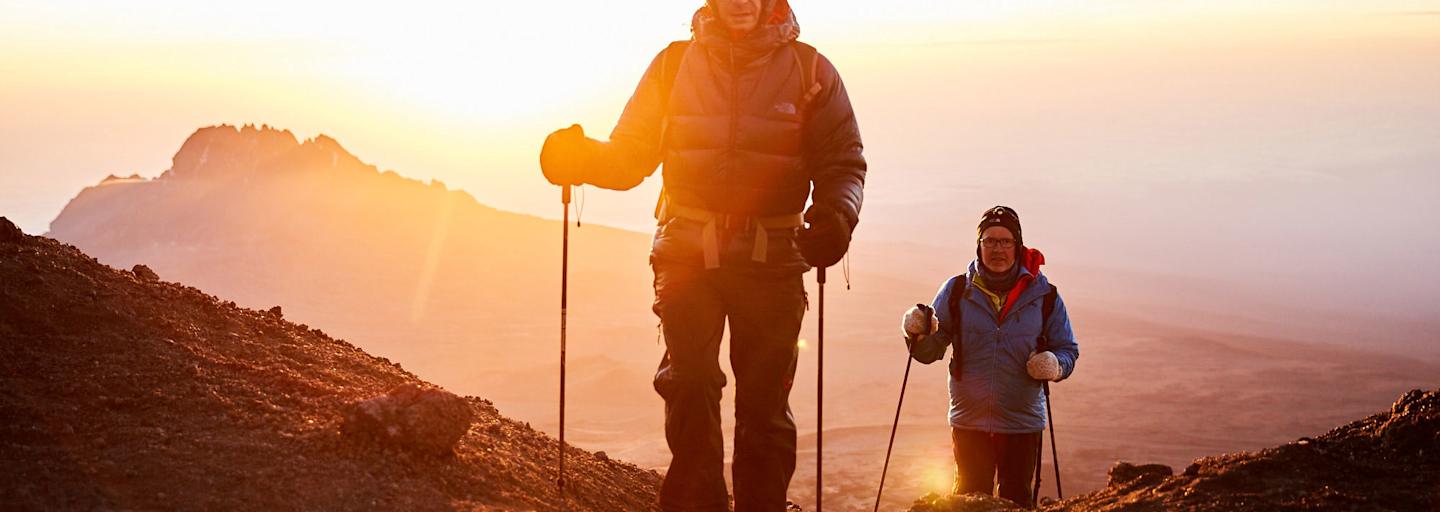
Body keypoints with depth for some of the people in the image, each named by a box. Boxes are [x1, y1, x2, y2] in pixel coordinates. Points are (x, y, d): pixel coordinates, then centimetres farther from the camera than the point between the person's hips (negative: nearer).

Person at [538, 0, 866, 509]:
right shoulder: (673, 64, 9)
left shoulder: (810, 71, 6)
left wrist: (835, 214, -16)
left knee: (764, 401, 2)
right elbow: (629, 156, 10)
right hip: (687, 251, 0)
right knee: (690, 385, -9)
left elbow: (843, 161, 4)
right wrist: (581, 157, -11)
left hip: (771, 258, 0)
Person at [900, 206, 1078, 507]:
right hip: (969, 420, 0)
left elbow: (1068, 349, 7)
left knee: (1016, 502, 6)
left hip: (1022, 422, 0)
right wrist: (919, 336, -20)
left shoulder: (1044, 296, -1)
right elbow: (931, 351, 2)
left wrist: (1056, 365, -16)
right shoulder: (956, 291, 1)